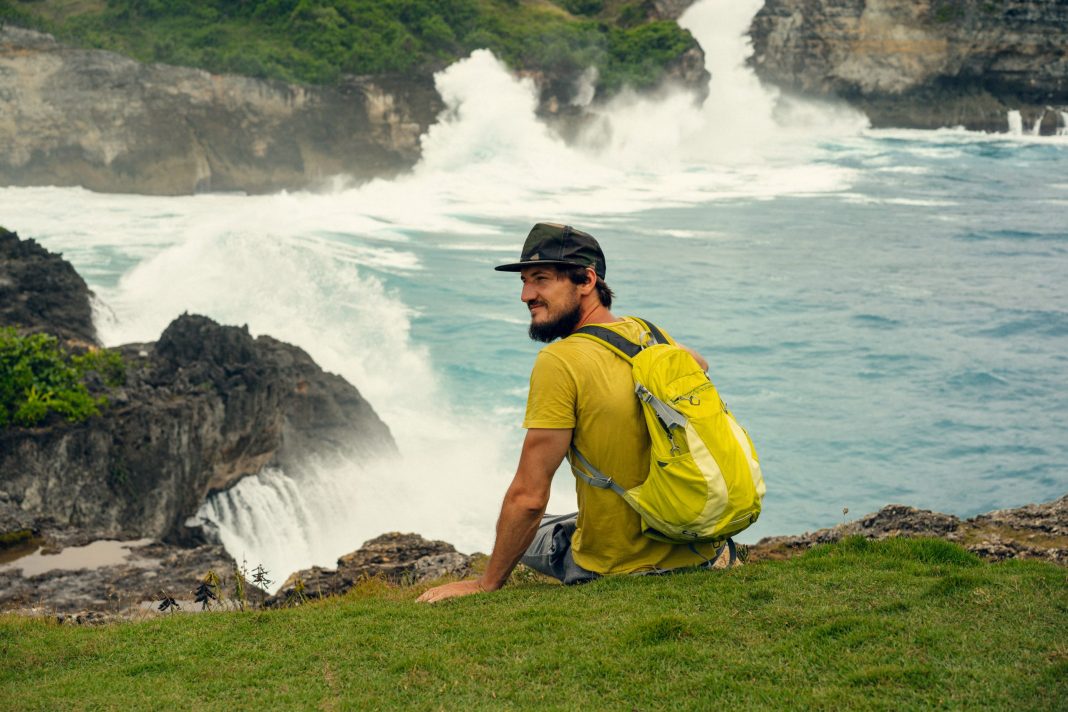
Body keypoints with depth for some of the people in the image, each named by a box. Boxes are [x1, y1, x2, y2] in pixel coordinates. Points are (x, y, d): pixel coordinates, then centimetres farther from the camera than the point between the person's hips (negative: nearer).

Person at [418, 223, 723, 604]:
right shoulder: (647, 333, 1)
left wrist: (487, 583, -7)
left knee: (519, 533, 24)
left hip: (618, 566, -6)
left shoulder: (559, 362, -20)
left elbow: (529, 497, -19)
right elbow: (699, 366, 29)